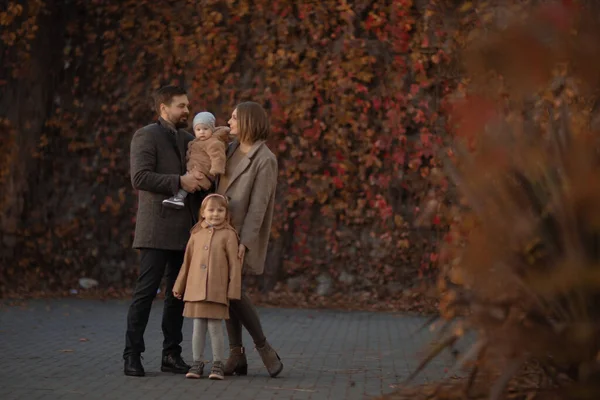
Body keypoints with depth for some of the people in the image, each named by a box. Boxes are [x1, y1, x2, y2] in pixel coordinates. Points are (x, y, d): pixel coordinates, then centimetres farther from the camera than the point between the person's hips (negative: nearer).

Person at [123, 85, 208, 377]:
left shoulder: (189, 140, 18)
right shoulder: (145, 136, -4)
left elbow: (200, 178, 28)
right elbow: (140, 178, -16)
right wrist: (179, 182, -19)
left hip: (184, 230, 7)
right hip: (157, 230, -7)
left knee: (178, 294, 7)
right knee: (145, 291, -7)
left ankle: (171, 355, 12)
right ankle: (132, 356, -3)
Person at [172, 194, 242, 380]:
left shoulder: (228, 235, -2)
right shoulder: (196, 234, 9)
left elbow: (234, 264, -3)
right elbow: (187, 262, 16)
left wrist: (233, 290, -7)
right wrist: (179, 286, 17)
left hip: (217, 292, -3)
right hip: (196, 290, 3)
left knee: (215, 327, -1)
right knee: (198, 327, 7)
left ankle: (217, 364, 8)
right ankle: (197, 363, 13)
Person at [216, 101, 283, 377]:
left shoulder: (265, 160, -14)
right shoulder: (232, 148, 9)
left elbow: (258, 205, -19)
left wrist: (245, 242, -24)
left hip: (241, 233, -7)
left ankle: (264, 349, -1)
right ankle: (236, 356, 7)